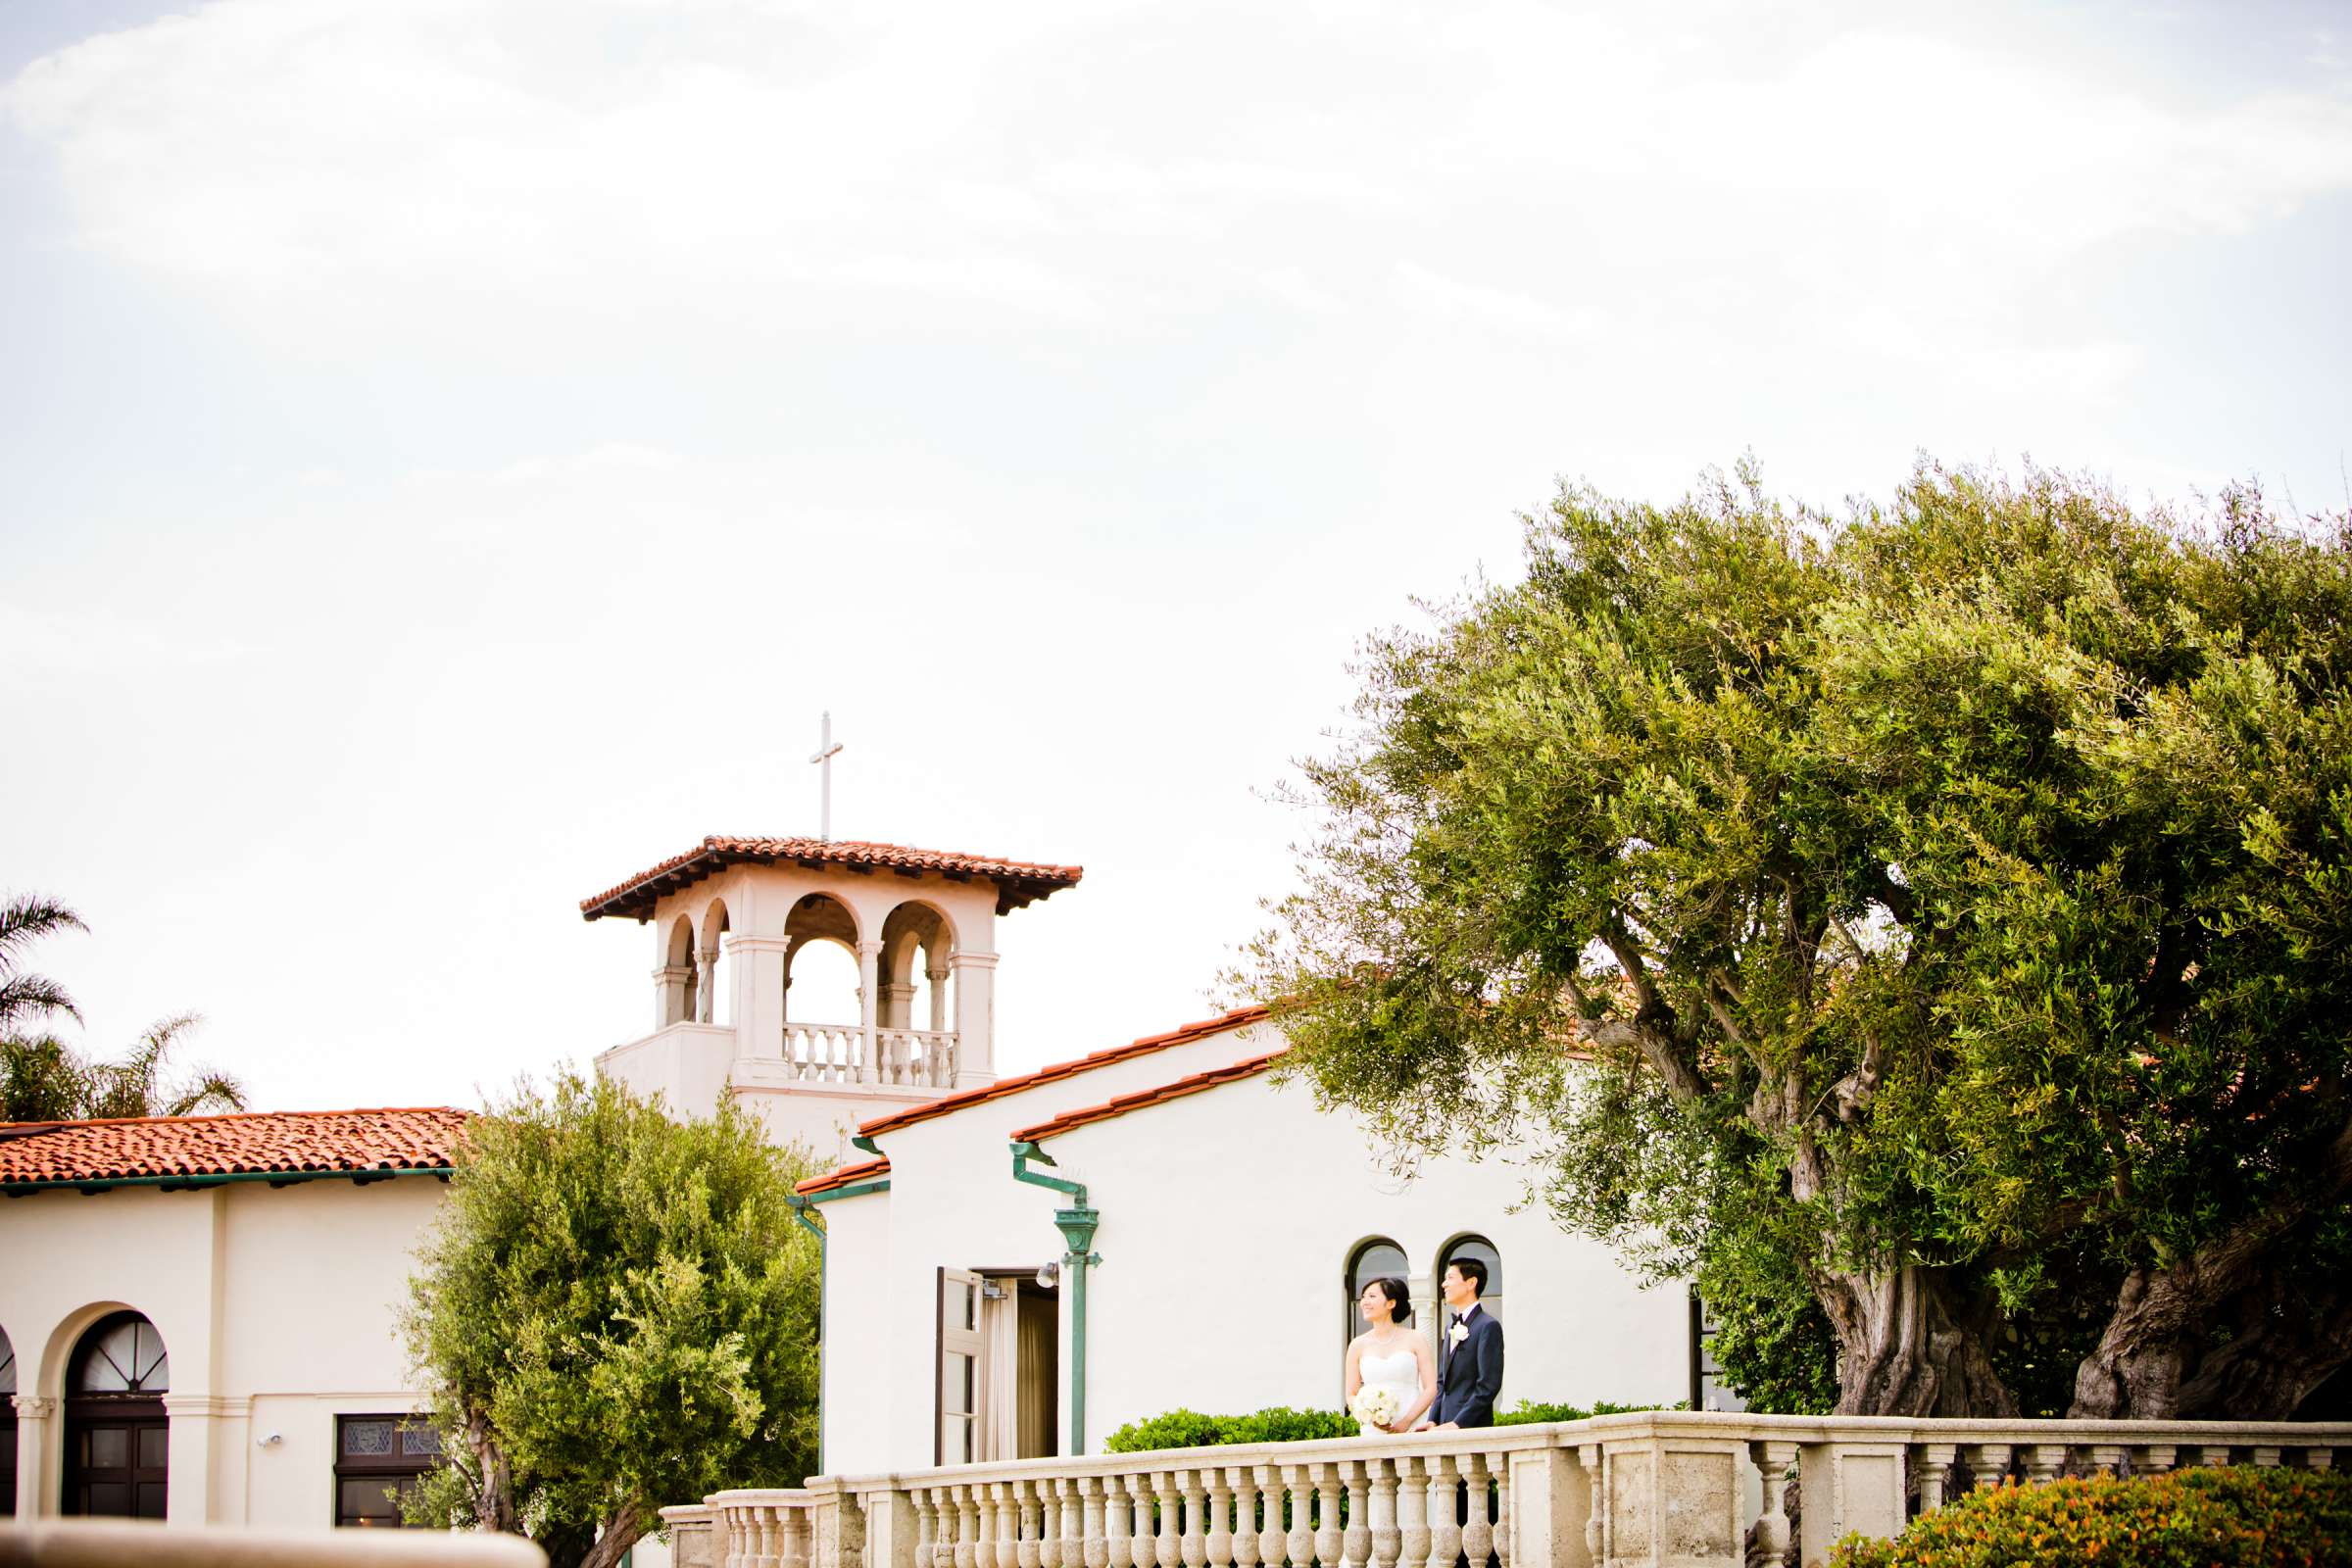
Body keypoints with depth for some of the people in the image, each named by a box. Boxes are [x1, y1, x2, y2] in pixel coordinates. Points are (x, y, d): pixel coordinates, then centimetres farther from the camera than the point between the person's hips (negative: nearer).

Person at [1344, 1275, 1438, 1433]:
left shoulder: (1415, 1340, 3)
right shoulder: (1358, 1345, 9)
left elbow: (1431, 1388, -1)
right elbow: (1351, 1395, 9)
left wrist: (1407, 1420, -13)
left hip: (1412, 1427, -2)